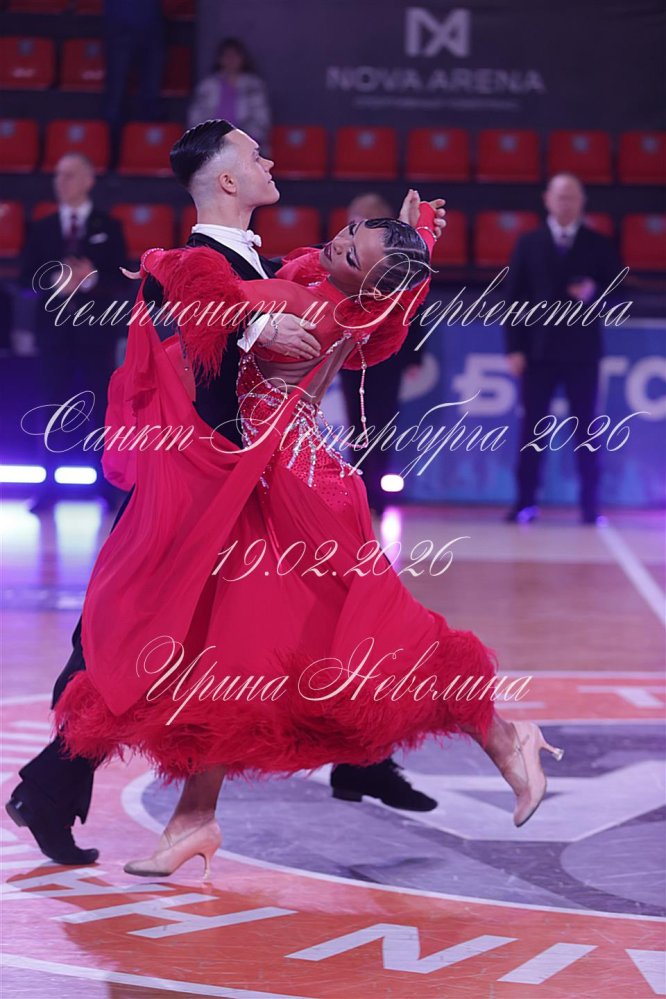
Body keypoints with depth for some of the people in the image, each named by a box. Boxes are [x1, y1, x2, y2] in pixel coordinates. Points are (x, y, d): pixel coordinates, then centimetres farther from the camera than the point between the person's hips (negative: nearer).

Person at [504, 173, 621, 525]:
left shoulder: (599, 244, 5)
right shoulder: (529, 243, 6)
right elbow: (513, 297, 4)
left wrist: (594, 292, -17)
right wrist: (514, 347, -4)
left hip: (581, 349, -1)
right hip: (538, 348, 1)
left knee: (585, 427, 1)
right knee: (532, 426, 0)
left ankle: (590, 505, 4)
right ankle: (526, 502, 4)